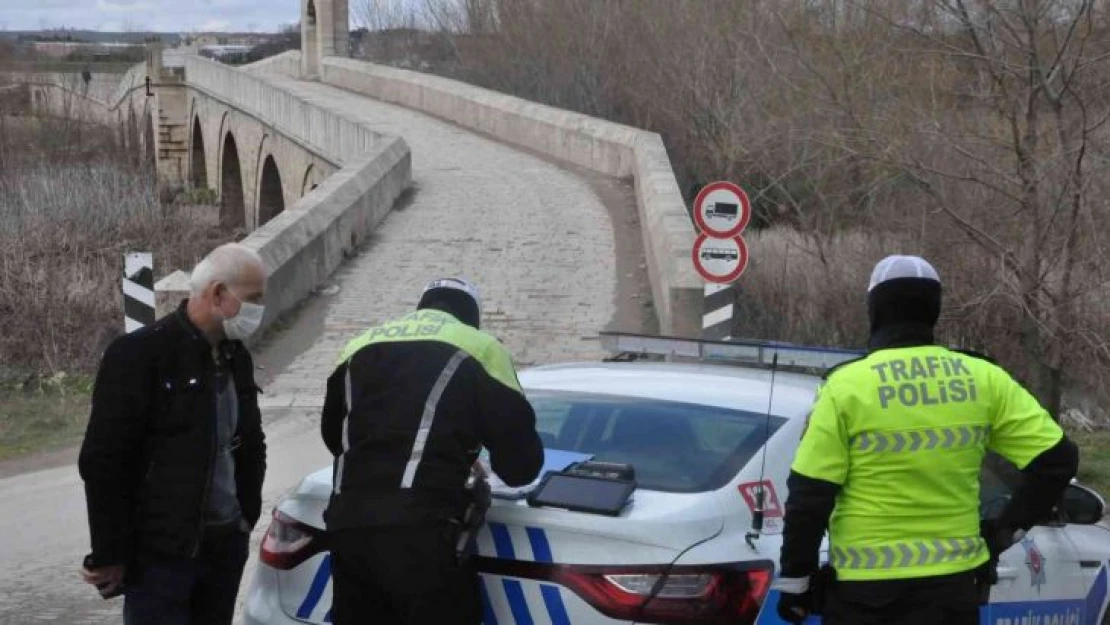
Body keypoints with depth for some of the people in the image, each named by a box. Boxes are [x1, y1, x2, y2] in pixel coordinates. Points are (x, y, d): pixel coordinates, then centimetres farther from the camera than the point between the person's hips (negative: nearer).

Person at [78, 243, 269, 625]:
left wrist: (247, 516, 11)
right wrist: (109, 556, -13)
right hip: (161, 552, -7)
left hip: (226, 544, 7)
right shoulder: (140, 353, -13)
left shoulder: (236, 357, 10)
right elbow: (102, 462, -14)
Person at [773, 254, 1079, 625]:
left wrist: (795, 578, 1)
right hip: (951, 579, 3)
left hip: (863, 584, -3)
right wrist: (1007, 530, 9)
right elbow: (1056, 459, 1)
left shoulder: (847, 386, -9)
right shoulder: (983, 380, 1)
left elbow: (809, 494, -9)